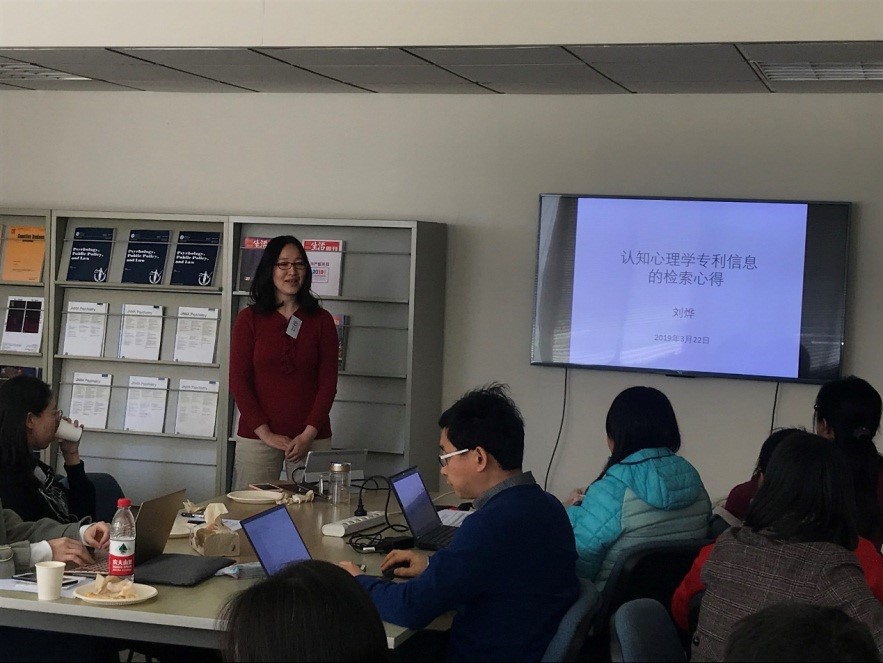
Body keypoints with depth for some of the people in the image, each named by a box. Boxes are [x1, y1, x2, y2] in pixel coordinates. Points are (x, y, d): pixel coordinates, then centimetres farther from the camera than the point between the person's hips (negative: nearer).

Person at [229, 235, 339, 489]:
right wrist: (265, 433, -8)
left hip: (311, 438, 1)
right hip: (257, 437, -1)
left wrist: (308, 434, -8)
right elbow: (238, 381, -1)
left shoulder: (321, 320, 6)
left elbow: (328, 382, 3)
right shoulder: (249, 318, 3)